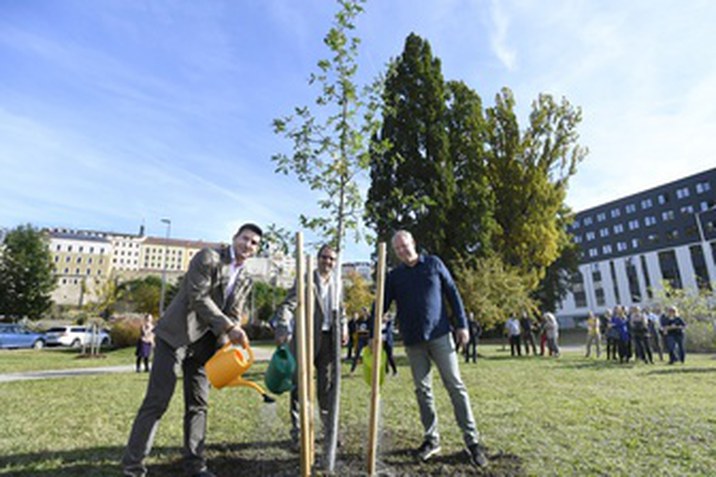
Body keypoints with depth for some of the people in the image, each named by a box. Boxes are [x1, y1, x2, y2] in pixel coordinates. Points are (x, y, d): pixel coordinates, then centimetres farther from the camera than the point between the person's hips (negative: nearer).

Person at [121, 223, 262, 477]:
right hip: (176, 335, -6)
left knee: (198, 405, 10)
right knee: (156, 402, -3)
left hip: (203, 343, 6)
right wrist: (229, 327, -20)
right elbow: (198, 297, -18)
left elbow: (233, 317, 8)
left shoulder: (246, 280, 9)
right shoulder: (208, 257, -10)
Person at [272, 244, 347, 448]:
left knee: (327, 385, 14)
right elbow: (287, 306, -16)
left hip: (329, 338, 5)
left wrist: (343, 328, 2)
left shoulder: (338, 283, 10)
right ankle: (298, 432, 18)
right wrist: (283, 329, -31)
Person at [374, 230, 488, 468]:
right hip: (413, 341, 2)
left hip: (440, 335, -1)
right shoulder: (393, 276, 3)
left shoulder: (433, 264, 1)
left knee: (455, 386, 0)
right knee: (422, 390, 8)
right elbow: (382, 306, 3)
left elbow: (453, 294, 3)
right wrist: (373, 334, -4)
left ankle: (472, 440, 10)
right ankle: (432, 438, 22)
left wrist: (462, 324, -2)